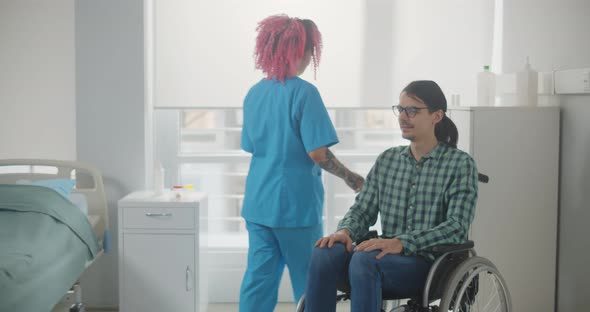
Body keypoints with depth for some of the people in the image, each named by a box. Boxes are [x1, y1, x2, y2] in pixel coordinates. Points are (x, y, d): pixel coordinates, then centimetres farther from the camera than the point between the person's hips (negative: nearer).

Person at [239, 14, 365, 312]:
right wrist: (350, 178, -3)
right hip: (295, 204, -6)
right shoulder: (304, 92, -13)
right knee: (309, 284, 8)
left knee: (258, 278, 8)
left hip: (257, 202, 6)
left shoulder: (254, 93, 7)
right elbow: (317, 153, -16)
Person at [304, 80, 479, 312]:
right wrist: (345, 231, -12)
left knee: (364, 260, -35)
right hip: (387, 258, 5)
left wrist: (402, 243, -25)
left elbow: (457, 227, -11)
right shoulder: (387, 160, 15)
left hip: (432, 265, -4)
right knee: (324, 253, -26)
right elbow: (362, 209, 12)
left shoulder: (460, 163, -1)